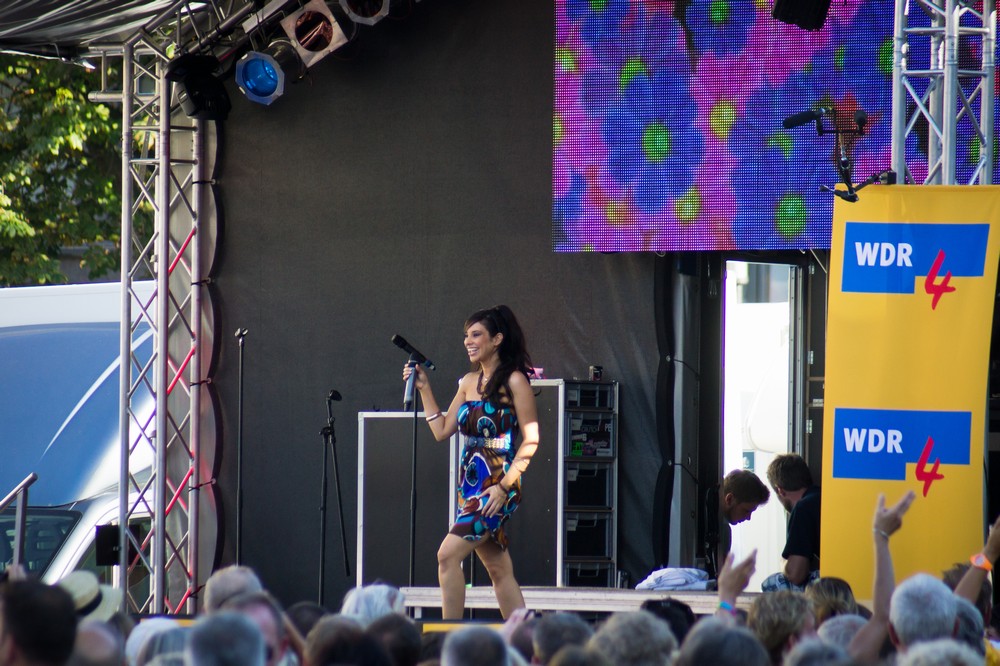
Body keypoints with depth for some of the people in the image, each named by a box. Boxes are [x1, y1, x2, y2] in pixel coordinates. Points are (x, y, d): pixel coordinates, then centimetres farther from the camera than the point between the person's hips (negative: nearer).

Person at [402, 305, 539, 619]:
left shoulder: (514, 381, -7)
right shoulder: (469, 382, 14)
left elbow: (531, 440, -11)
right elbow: (442, 431, 16)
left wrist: (504, 486, -17)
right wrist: (424, 389, 10)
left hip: (497, 484, -8)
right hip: (470, 483, 8)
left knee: (448, 555, -17)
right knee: (499, 569, 8)